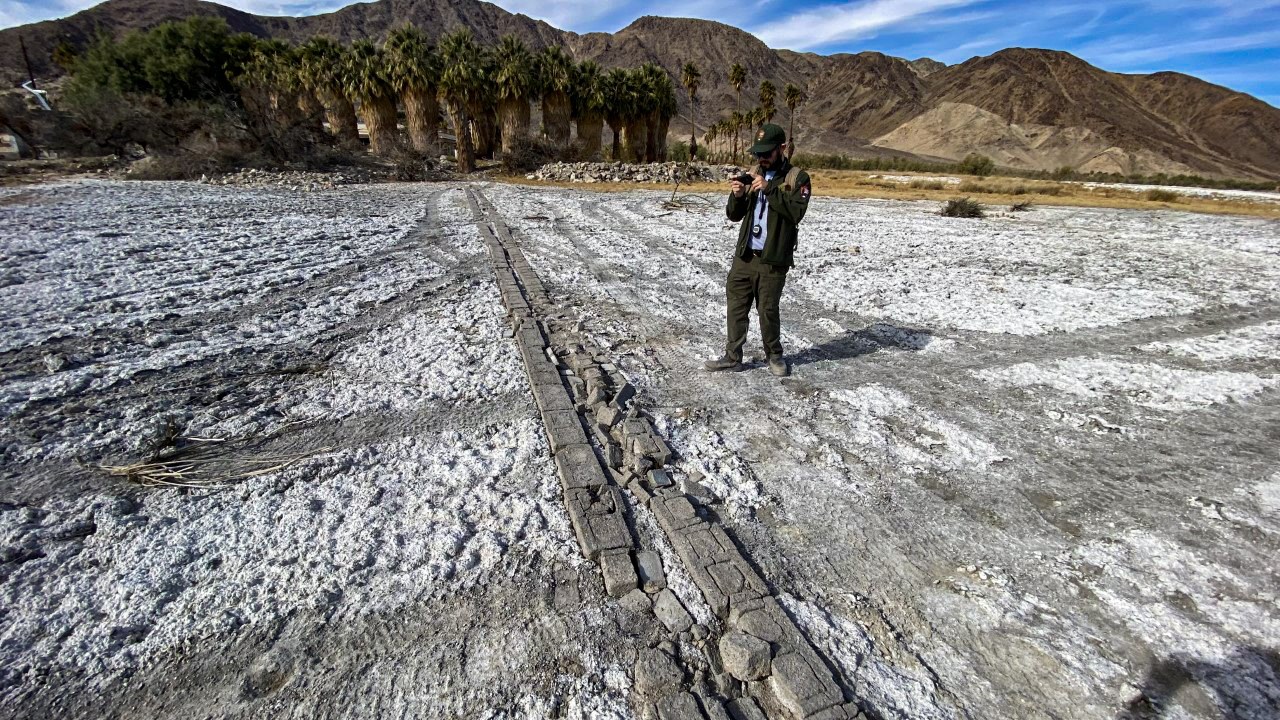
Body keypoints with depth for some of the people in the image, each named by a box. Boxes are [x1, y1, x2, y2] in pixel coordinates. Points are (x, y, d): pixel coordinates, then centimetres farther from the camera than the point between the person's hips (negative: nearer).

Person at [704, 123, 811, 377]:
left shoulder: (797, 178, -3)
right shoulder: (752, 174, 11)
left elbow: (796, 212, -18)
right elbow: (734, 215, 10)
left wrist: (769, 189, -21)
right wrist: (737, 196, -10)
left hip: (773, 260, -5)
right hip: (744, 256, 5)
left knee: (768, 311, 3)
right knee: (735, 307, 7)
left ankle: (775, 356, 24)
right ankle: (732, 356, 19)